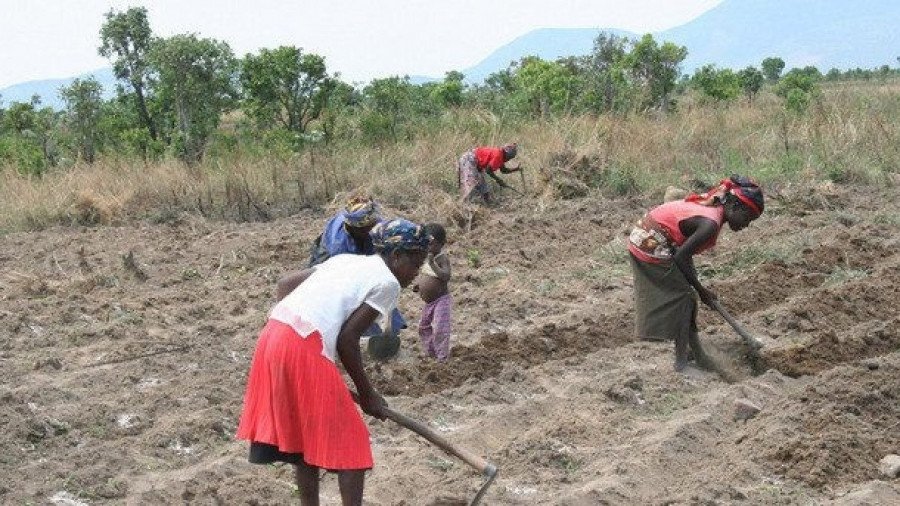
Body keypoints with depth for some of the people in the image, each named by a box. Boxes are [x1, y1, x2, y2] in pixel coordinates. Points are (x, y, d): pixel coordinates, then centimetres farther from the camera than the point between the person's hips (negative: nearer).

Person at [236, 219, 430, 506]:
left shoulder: (346, 260, 25)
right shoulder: (387, 282, 2)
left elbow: (284, 284, 23)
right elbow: (347, 339, -5)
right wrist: (368, 394, 4)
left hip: (273, 335, 8)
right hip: (305, 350, -8)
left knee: (305, 434, 20)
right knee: (349, 443, 4)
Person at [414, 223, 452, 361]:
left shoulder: (442, 258, -21)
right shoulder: (427, 257, 3)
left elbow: (446, 277, -36)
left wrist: (432, 264, -40)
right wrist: (418, 284, 6)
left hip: (441, 300, -9)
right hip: (428, 301, 9)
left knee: (440, 329, -12)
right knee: (423, 327, 20)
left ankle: (442, 358, -1)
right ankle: (429, 352, 36)